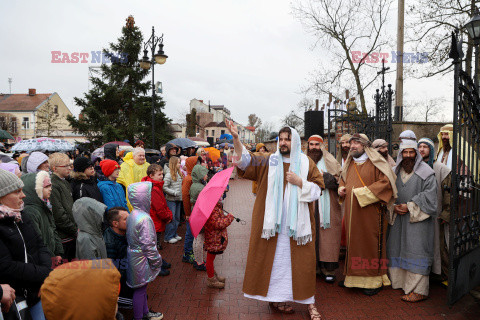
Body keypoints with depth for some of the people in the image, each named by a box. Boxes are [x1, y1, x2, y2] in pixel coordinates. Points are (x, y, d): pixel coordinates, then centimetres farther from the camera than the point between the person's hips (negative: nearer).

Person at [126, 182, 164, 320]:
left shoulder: (132, 215, 2)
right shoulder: (144, 219, -27)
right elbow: (148, 245, -25)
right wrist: (156, 260, -11)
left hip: (133, 255, 9)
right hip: (141, 260, -9)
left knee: (142, 288, 24)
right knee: (140, 289, 8)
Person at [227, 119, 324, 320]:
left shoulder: (306, 163, 6)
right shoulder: (269, 161, 5)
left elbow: (318, 189, 6)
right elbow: (246, 160, -8)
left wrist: (300, 182, -11)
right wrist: (236, 138, -23)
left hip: (297, 222, 0)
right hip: (273, 221, 0)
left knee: (300, 261, 4)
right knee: (275, 258, 6)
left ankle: (307, 300, 19)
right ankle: (274, 297, 21)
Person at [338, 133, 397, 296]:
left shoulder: (375, 162, -6)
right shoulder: (349, 164, 14)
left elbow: (386, 181, -15)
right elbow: (343, 180, 29)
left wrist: (364, 192, -17)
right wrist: (341, 188, 7)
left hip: (370, 211, -6)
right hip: (352, 212, 6)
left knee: (371, 244, 0)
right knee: (353, 243, 11)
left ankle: (374, 280, 12)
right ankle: (353, 276, 23)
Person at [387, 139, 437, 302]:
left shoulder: (425, 172, -5)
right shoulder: (397, 171, 10)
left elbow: (429, 195, -12)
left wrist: (409, 207, -15)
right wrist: (395, 207, -4)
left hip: (418, 218, -6)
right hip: (399, 217, 6)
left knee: (416, 250, -7)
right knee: (397, 247, 10)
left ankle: (419, 290, 0)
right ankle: (399, 281, 24)